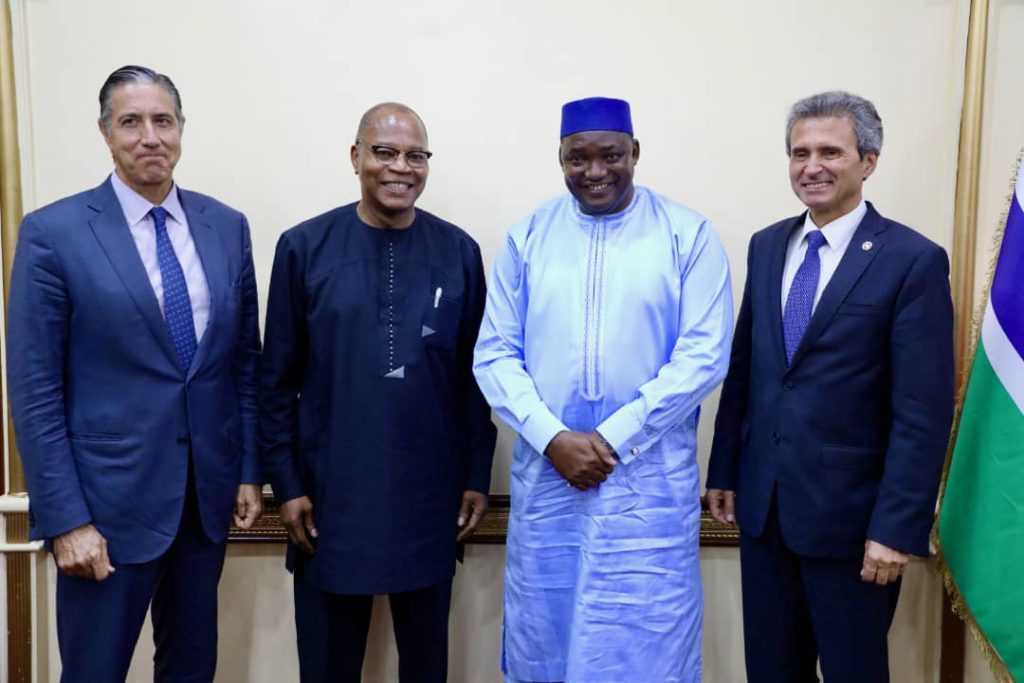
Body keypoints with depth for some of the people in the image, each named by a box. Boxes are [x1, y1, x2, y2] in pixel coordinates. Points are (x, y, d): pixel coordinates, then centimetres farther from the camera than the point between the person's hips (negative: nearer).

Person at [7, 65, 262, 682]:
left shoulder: (228, 226, 4)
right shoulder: (53, 232, -8)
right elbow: (35, 391, -9)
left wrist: (251, 470, 6)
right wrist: (66, 519, -12)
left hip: (209, 492, 4)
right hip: (111, 495, -4)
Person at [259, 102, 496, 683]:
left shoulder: (459, 252, 0)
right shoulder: (305, 247, -3)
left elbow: (475, 374, 4)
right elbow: (278, 379, 0)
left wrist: (477, 476, 2)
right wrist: (287, 482, -3)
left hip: (429, 495, 1)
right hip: (332, 493, 0)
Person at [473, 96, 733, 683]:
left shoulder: (689, 235, -2)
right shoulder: (527, 237, 5)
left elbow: (704, 355, -8)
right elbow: (495, 354, 2)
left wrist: (612, 438, -13)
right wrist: (553, 438, -12)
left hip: (649, 481, -2)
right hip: (544, 474, 3)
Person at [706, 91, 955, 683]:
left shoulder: (913, 260, -11)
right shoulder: (767, 246, 7)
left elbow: (923, 411, -13)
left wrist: (897, 527, -16)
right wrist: (724, 471, 10)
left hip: (849, 514, -5)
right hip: (762, 506, 5)